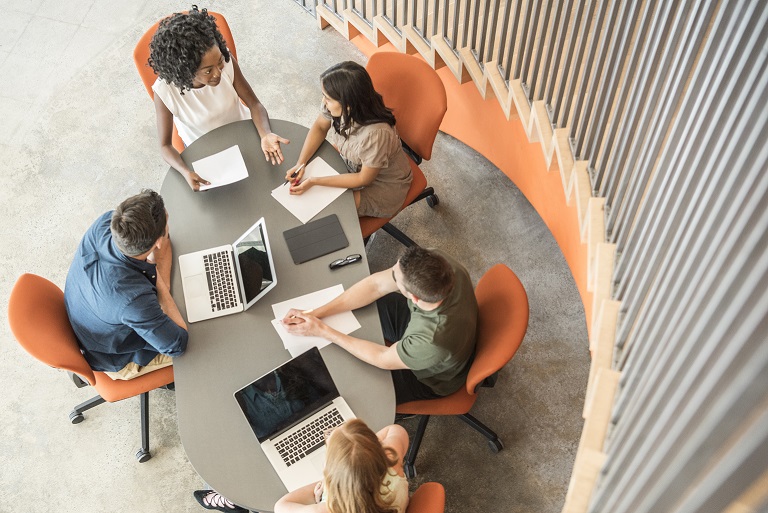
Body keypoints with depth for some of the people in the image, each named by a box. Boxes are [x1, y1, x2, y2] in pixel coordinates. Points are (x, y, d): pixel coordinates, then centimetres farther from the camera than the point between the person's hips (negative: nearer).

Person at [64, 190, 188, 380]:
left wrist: (162, 282, -19)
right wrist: (161, 286, -25)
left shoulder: (105, 223, -28)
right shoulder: (134, 298, -46)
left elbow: (163, 242, -9)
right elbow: (177, 345, -31)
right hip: (117, 360, -6)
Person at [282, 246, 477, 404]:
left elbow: (383, 359, -26)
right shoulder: (436, 263, -33)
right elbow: (376, 285, -20)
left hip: (429, 377, -5)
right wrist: (315, 313, -21)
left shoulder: (434, 343, -47)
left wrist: (322, 331, -22)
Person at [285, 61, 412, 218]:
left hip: (382, 186, -6)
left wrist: (315, 181, -24)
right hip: (352, 164, 6)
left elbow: (364, 179, -25)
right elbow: (320, 126, -1)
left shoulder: (376, 134, -41)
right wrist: (300, 163, -14)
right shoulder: (338, 105, -24)